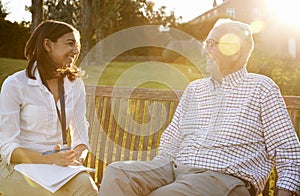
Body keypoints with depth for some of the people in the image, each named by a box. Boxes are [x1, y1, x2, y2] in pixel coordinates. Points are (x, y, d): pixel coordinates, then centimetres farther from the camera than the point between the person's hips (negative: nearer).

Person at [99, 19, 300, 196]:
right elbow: (170, 143, 22)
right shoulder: (194, 89, 22)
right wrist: (150, 174, 6)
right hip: (175, 168, 6)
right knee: (116, 173, -20)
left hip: (226, 177, -6)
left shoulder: (262, 88, 6)